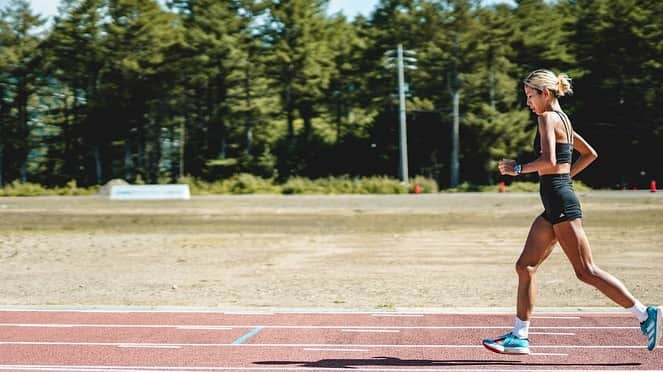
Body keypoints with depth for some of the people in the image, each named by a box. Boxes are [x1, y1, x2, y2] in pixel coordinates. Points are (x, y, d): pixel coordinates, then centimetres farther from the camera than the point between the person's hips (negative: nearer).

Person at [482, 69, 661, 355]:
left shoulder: (548, 118, -10)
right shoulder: (562, 120, 17)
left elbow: (549, 161, -23)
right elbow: (590, 154, 27)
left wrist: (518, 168, -11)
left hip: (560, 203, -10)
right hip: (555, 205, 10)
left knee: (585, 271, -7)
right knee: (525, 266, 8)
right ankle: (519, 337, 10)